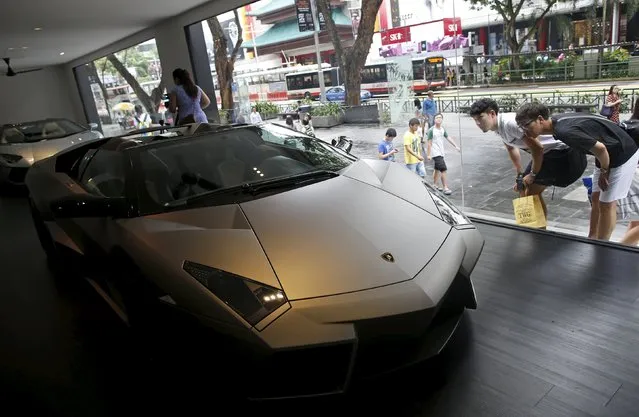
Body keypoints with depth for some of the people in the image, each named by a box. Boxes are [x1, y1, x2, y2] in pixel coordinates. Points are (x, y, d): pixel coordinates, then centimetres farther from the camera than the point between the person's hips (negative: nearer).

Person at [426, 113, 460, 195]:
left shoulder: (443, 130, 9)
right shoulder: (431, 130, -12)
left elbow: (448, 138, 10)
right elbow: (429, 143, -12)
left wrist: (456, 146, 3)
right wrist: (428, 155, -13)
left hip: (441, 152, 8)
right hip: (435, 153, -8)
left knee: (437, 169, 17)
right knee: (443, 169, -13)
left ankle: (434, 185, 29)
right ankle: (445, 188, -9)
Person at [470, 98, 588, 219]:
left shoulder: (509, 123, -28)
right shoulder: (498, 127, 1)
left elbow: (537, 148, -28)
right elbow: (511, 148, 19)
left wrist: (533, 174, -15)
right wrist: (520, 175, 19)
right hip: (546, 153, 9)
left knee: (531, 192, -11)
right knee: (523, 188, 12)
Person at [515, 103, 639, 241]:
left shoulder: (564, 131, -32)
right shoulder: (556, 121, -4)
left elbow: (600, 148, -29)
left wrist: (604, 172, -12)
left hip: (623, 153, -9)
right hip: (610, 153, 9)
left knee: (606, 204, -2)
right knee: (596, 199, 13)